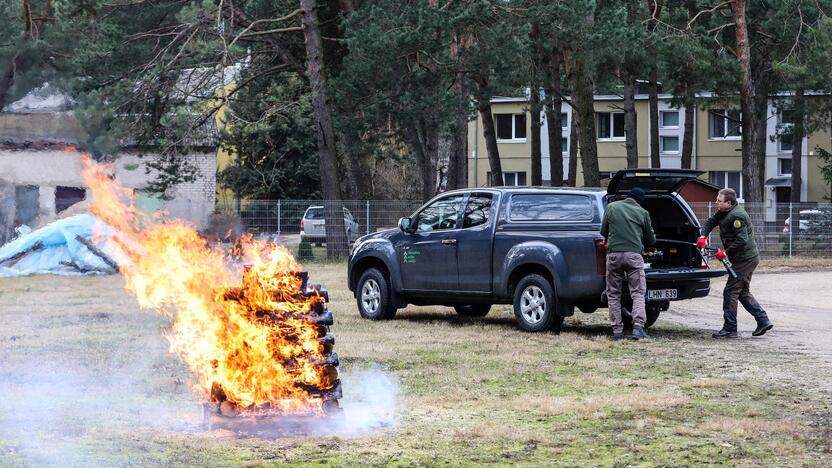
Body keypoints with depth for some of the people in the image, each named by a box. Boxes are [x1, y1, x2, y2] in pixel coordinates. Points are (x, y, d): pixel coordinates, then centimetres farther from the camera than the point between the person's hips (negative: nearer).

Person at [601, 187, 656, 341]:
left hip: (614, 253, 1)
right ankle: (638, 327, -13)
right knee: (638, 293, 2)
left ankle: (617, 331, 7)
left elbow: (603, 232, 16)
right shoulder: (642, 213, 8)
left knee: (613, 294, 9)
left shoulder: (611, 207, 9)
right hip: (634, 255, -1)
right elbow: (651, 240, 17)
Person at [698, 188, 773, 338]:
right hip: (750, 257, 11)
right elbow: (711, 222, 19)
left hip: (745, 259, -11)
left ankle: (729, 329, -3)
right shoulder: (724, 213, 10)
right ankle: (763, 321, 15)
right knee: (743, 292, 16)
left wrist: (726, 253, -22)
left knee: (730, 292, -7)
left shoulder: (736, 216, -22)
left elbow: (742, 240, -27)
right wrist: (703, 236, 1)